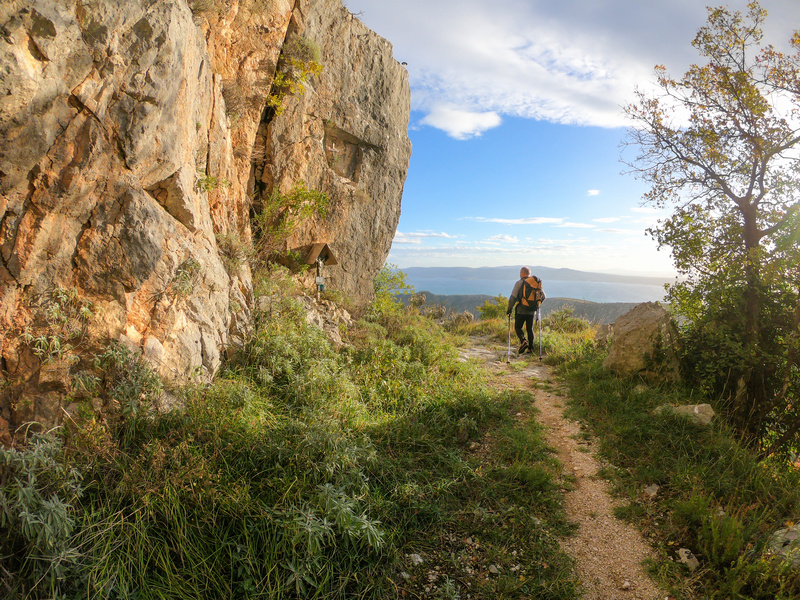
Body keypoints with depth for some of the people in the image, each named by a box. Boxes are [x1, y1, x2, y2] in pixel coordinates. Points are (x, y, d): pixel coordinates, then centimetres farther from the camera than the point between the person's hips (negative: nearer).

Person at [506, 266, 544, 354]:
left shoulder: (519, 283, -8)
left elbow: (513, 297, -13)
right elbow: (543, 296, 12)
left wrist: (509, 309, -6)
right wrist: (537, 306, 23)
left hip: (521, 310, -5)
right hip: (532, 311, 5)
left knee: (518, 327, 8)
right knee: (530, 329, 13)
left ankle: (523, 341, -16)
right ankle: (530, 348, 12)